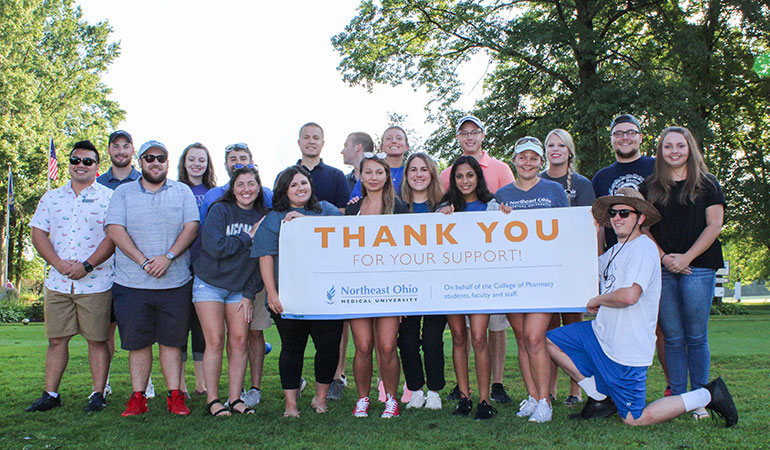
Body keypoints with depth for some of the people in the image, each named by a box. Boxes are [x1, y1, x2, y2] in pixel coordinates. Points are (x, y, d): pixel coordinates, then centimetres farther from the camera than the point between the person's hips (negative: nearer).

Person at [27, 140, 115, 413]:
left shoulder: (108, 198, 1)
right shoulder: (51, 198, 13)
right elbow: (38, 233, 7)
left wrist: (86, 266, -16)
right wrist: (59, 263, -9)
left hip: (96, 282, -3)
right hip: (58, 283, 4)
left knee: (97, 340, 2)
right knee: (56, 340, 9)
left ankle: (98, 394, 11)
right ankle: (51, 394, 20)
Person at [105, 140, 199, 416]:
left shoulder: (182, 192, 11)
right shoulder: (123, 193, 9)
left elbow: (191, 227, 1)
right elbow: (115, 230, -2)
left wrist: (168, 257, -13)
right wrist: (143, 262, -13)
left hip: (175, 283, 0)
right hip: (132, 283, 0)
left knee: (171, 341, 4)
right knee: (138, 342, 4)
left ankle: (175, 396, 10)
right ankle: (138, 397, 13)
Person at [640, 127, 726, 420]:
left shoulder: (707, 184, 7)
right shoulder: (649, 187, 12)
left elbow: (714, 225, 0)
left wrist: (686, 258, -9)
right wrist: (663, 257, -6)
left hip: (698, 267, -2)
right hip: (662, 270, 2)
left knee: (696, 337, 0)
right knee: (673, 338, 4)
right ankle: (677, 398, 11)